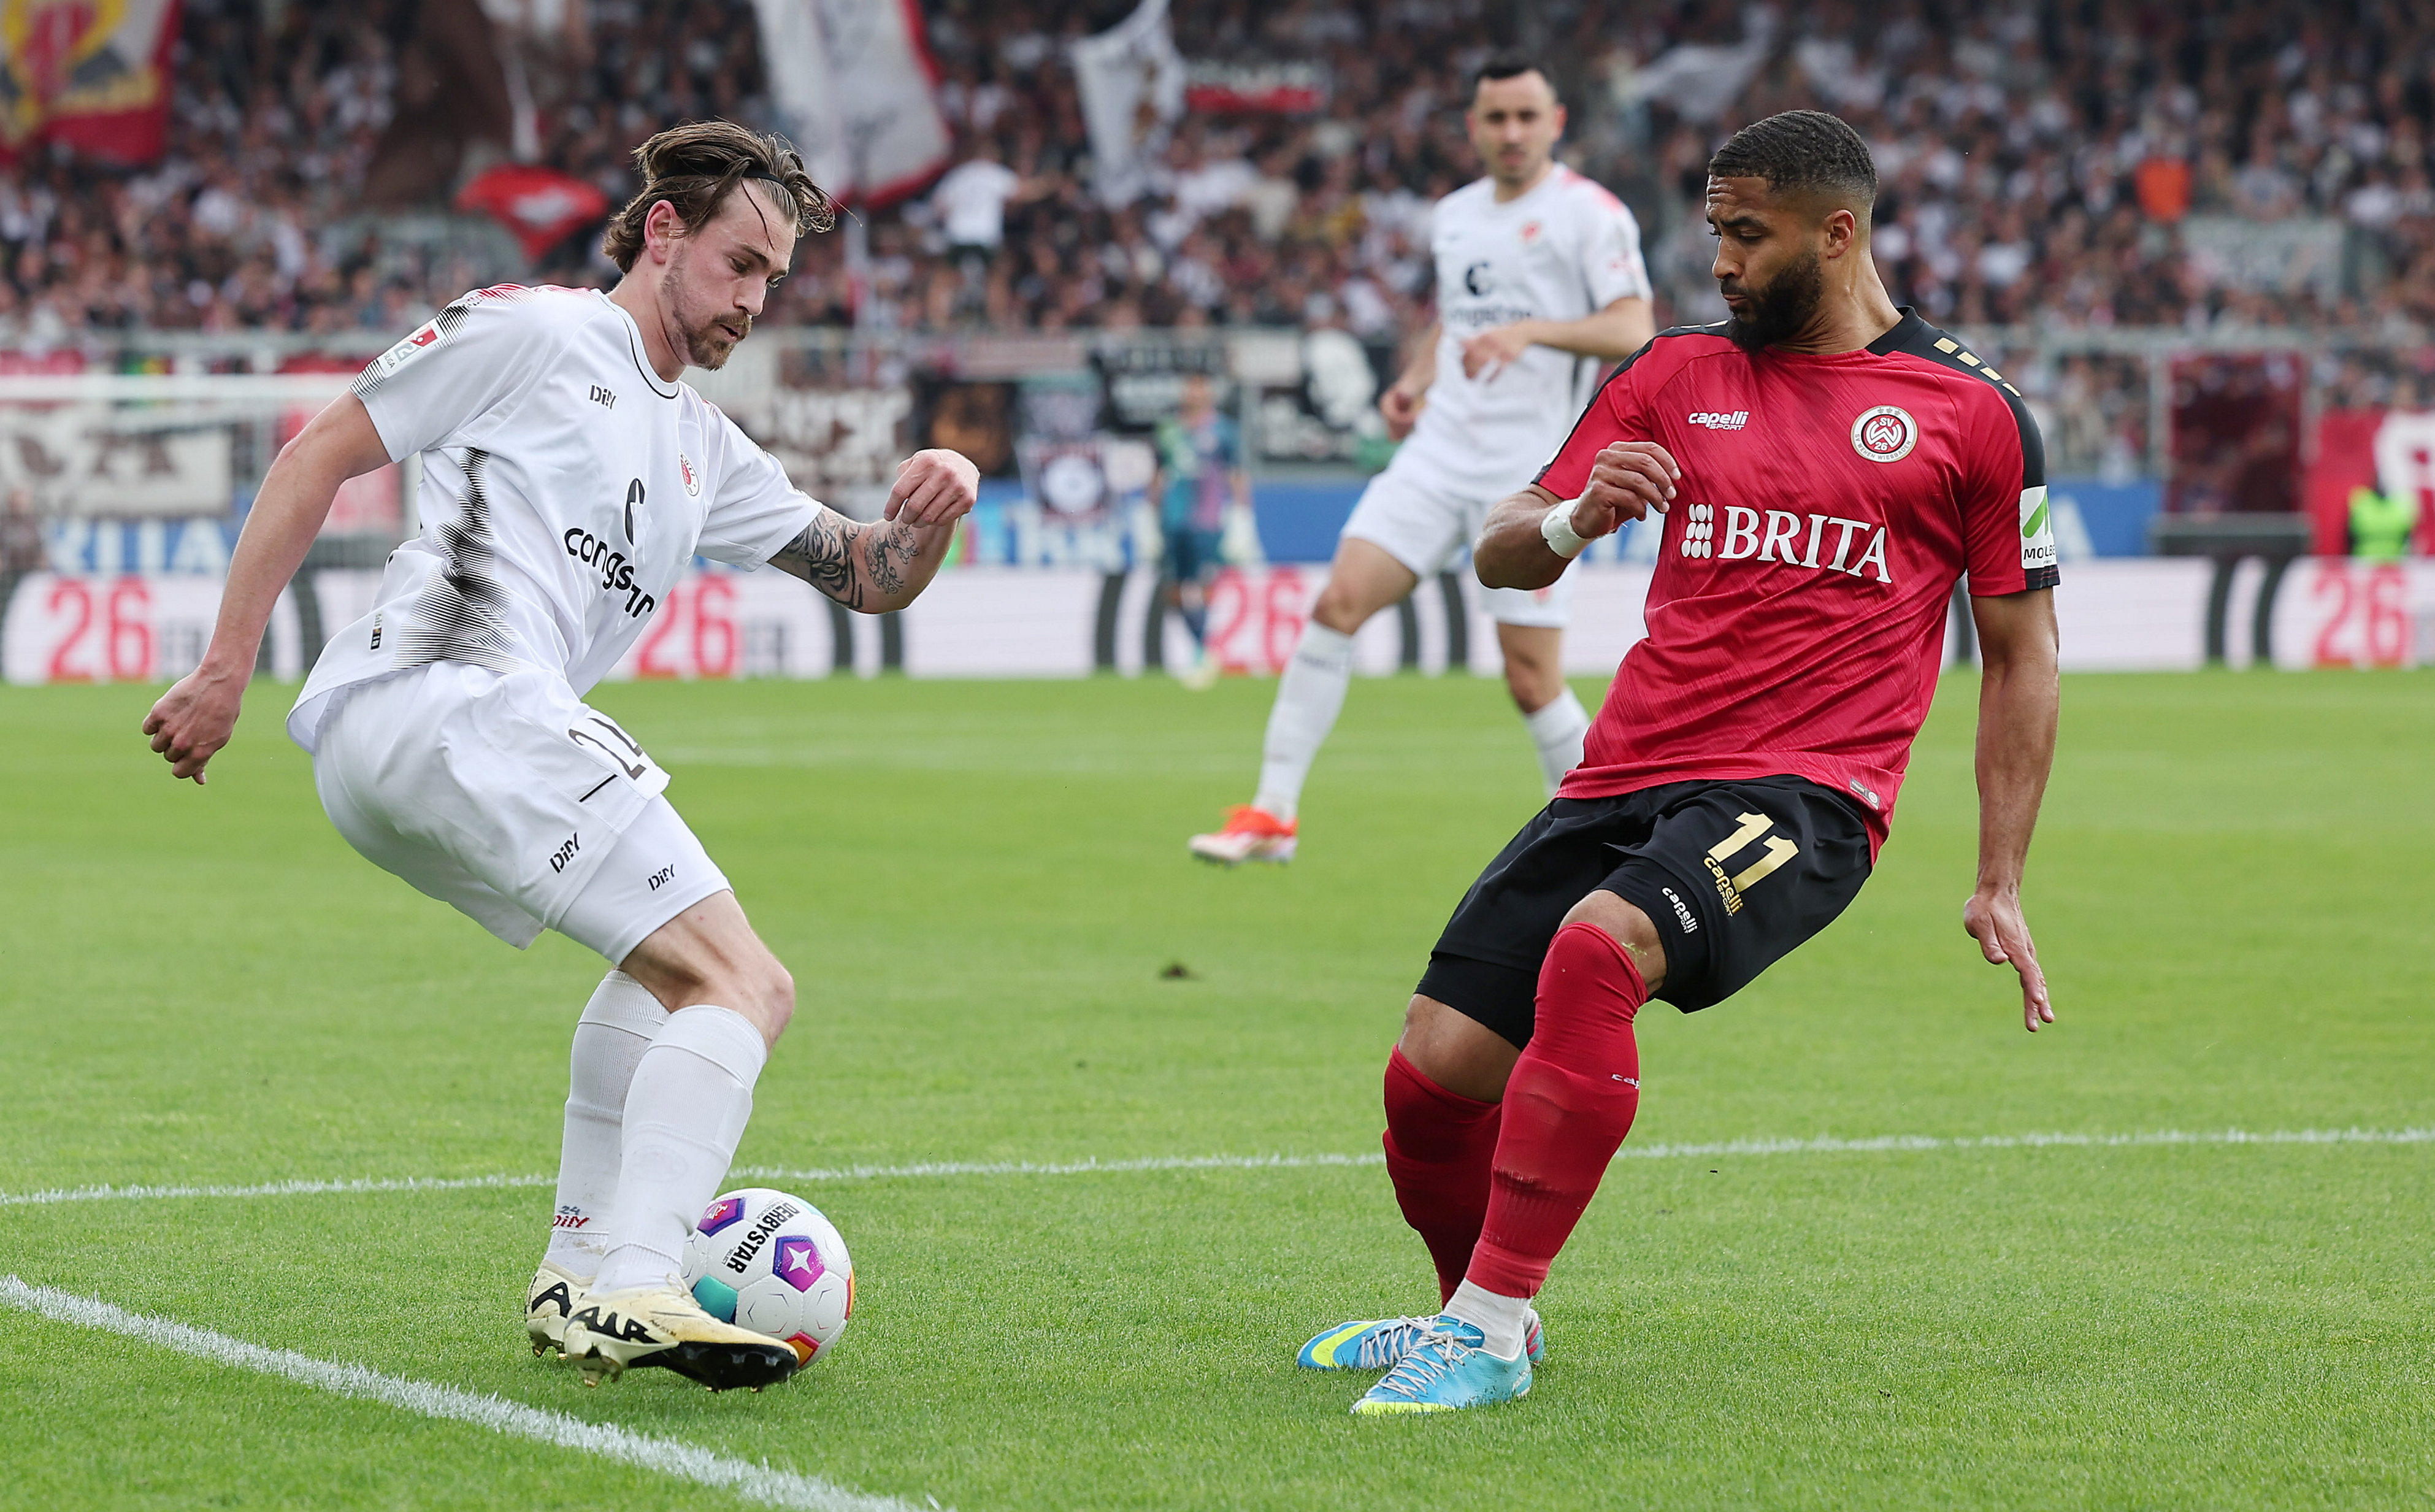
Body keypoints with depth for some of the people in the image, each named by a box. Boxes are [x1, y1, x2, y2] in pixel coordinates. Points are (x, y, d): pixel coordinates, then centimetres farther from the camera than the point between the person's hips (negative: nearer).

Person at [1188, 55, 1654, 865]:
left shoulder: (1589, 213, -5)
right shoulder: (1454, 215, 14)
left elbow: (1632, 332, -14)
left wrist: (1531, 330, -28)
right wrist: (1416, 380, 10)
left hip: (1530, 476, -5)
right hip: (1437, 456, 5)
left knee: (1533, 684, -5)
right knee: (1338, 602, -10)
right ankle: (1273, 813, -6)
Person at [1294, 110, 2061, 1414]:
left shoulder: (1974, 412, 4)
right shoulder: (1678, 374, 14)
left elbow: (2020, 653, 9)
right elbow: (1501, 553, 13)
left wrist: (2000, 886, 4)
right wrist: (1572, 518, -12)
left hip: (1804, 793, -5)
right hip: (1630, 772, 5)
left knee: (1599, 949, -34)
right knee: (1434, 1070, -6)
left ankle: (1489, 1330, -27)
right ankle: (1477, 1310, 25)